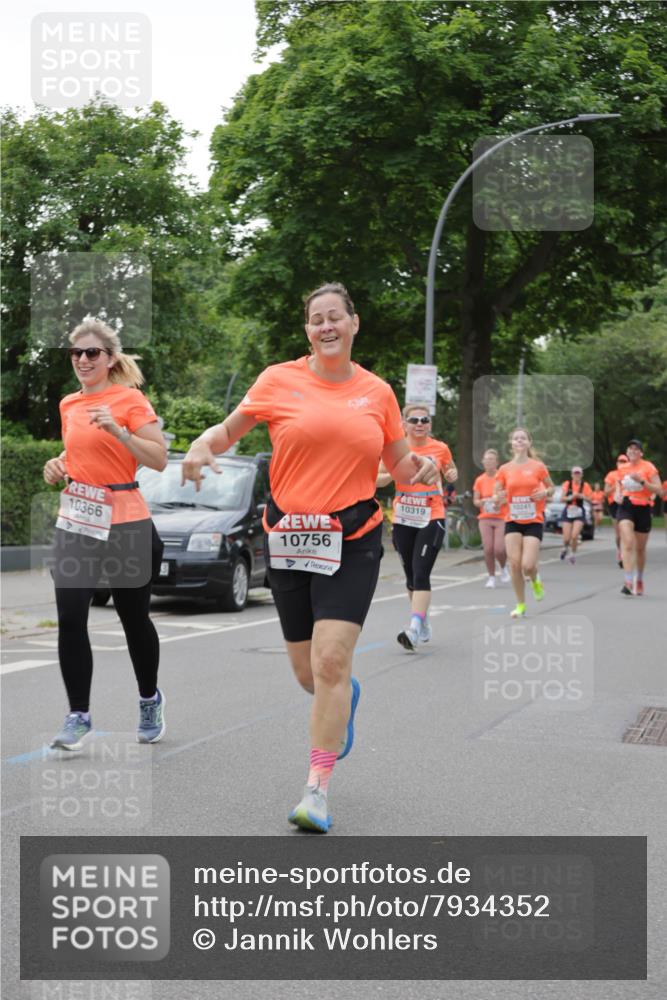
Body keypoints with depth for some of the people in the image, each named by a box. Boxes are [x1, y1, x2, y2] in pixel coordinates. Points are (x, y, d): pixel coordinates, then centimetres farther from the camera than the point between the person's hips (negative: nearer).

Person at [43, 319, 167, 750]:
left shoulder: (130, 399, -8)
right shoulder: (69, 405, 9)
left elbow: (160, 460, -14)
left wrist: (117, 429, -24)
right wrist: (58, 466, 5)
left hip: (125, 525, -5)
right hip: (76, 523, 5)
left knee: (134, 618, 9)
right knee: (70, 620, -6)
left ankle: (150, 700, 32)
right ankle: (79, 716, 4)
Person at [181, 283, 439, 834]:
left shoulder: (378, 392, 6)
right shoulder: (280, 380, 1)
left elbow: (399, 465, 16)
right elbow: (230, 429, 9)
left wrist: (420, 469, -6)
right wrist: (202, 446, -12)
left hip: (354, 540, -1)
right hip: (289, 536, 1)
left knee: (331, 661, -14)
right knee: (308, 672, 9)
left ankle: (317, 790, -5)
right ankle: (346, 696, 47)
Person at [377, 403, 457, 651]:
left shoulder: (440, 448, 0)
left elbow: (450, 470, 19)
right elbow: (376, 478, 4)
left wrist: (452, 475, -5)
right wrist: (394, 474, -16)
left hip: (432, 519, -2)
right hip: (403, 520, 2)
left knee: (421, 574, -15)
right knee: (411, 576, 10)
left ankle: (414, 630, -22)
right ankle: (424, 625, 27)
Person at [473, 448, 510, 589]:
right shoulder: (480, 480, 6)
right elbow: (475, 500, 10)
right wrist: (482, 502, -10)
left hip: (501, 518, -2)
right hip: (485, 519, 3)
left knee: (499, 549, -11)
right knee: (488, 549, -5)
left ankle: (503, 568, 20)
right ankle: (491, 577, 10)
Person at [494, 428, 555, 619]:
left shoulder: (538, 466, -2)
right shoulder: (504, 469, 2)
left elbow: (551, 488, 11)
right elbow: (496, 497, 7)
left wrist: (545, 492, -11)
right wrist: (499, 498, -16)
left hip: (534, 522, -2)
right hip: (512, 522, 2)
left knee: (527, 565, -13)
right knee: (514, 564, -6)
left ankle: (535, 581, 25)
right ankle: (520, 605, 10)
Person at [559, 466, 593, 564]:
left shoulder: (585, 485, 0)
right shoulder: (567, 484, -1)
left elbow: (591, 500, 0)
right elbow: (562, 498, -6)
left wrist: (582, 496, -17)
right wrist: (571, 497, -23)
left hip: (579, 513, 0)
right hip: (568, 512, 0)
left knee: (574, 536, -16)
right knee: (567, 538, -4)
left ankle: (573, 553, 8)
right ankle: (565, 548, 31)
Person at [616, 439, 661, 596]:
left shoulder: (648, 467, -4)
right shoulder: (623, 469, 8)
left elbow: (658, 489, -11)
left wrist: (642, 481, -23)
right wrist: (619, 495, 4)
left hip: (643, 508, -1)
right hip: (625, 507, 1)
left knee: (640, 548, 12)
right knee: (628, 542, -20)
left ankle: (639, 581, 34)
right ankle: (628, 582, -26)